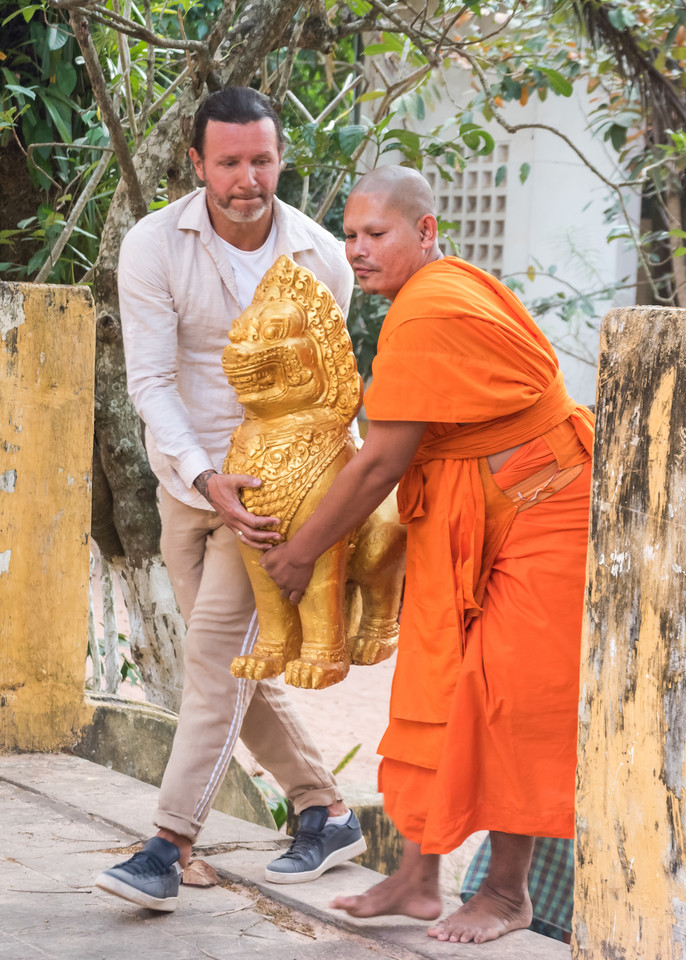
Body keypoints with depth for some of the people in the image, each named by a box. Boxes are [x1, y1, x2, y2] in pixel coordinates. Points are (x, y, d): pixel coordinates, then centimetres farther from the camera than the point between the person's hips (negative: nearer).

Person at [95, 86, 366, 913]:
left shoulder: (323, 260, -7)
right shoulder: (155, 247, -11)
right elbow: (151, 382, -15)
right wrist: (205, 478, -28)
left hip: (274, 477, -2)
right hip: (187, 478, 3)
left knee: (218, 649, -14)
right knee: (234, 661, 7)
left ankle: (169, 846, -16)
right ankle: (326, 814, 22)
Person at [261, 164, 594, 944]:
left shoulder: (426, 316, -25)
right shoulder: (443, 287, 7)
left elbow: (380, 463, -21)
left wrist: (302, 551, -11)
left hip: (543, 519, -10)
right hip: (466, 521, 10)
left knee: (509, 693, -7)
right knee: (432, 682, 7)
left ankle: (507, 891, 5)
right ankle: (418, 878, 14)